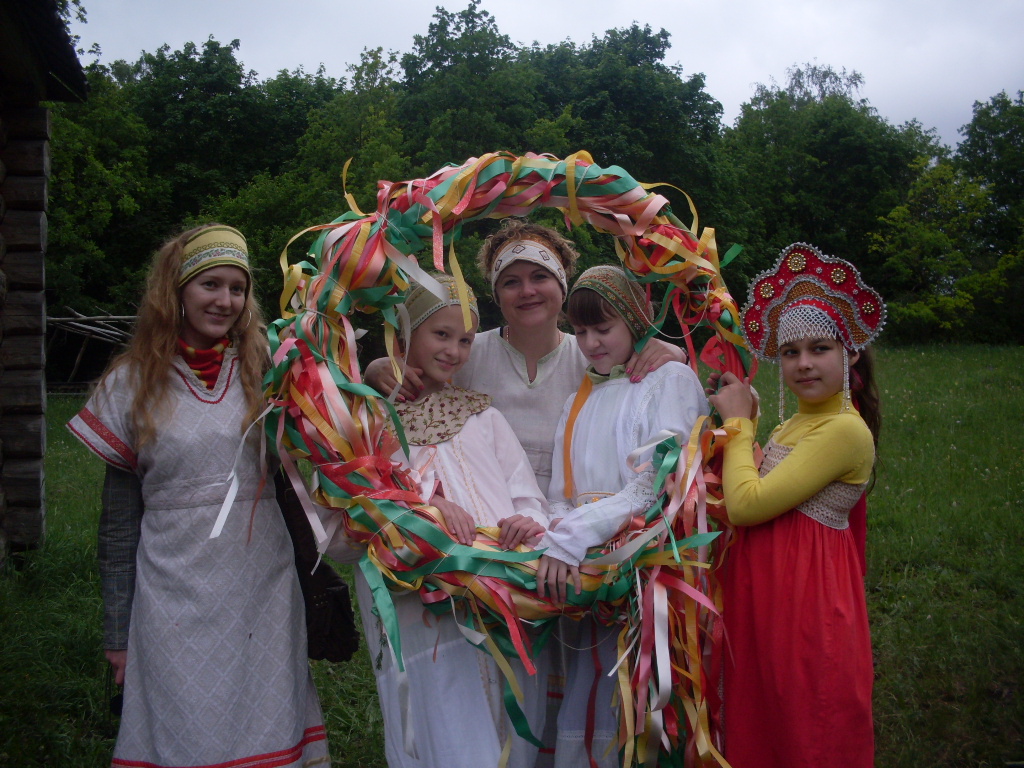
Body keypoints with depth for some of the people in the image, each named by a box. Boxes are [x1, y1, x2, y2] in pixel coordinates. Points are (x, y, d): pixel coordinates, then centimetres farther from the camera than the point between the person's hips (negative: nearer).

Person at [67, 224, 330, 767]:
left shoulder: (268, 369, 2)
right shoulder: (133, 383, 1)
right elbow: (119, 520, 4)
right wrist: (117, 633, 5)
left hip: (265, 592, 1)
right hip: (175, 598, -1)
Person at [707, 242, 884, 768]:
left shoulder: (846, 430, -18)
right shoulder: (793, 426, 11)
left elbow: (746, 505, -22)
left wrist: (738, 421, -10)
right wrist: (739, 418, 6)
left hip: (807, 594, -9)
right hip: (764, 593, 9)